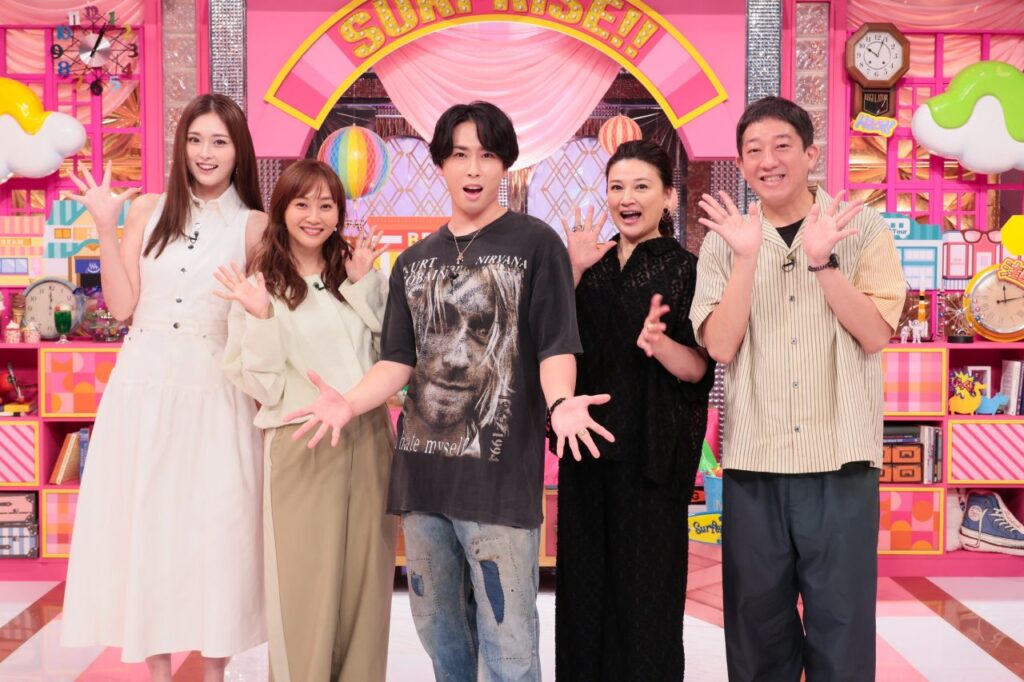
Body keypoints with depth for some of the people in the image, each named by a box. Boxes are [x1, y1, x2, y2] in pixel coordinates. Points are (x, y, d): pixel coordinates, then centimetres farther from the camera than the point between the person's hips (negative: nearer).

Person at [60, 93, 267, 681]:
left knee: (214, 524, 2)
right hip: (144, 383, 2)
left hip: (214, 390, -2)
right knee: (144, 520, 6)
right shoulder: (148, 211, 7)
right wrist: (106, 229, -4)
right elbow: (122, 306, 0)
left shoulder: (254, 226, 1)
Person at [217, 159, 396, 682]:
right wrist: (261, 319, -19)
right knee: (305, 585, 2)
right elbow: (265, 388, -5)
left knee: (364, 579, 9)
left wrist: (363, 285, -4)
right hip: (300, 446, -3)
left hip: (368, 441, 3)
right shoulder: (258, 288, 0)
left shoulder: (360, 277, 9)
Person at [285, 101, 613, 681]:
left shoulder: (535, 243, -1)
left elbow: (556, 348, -8)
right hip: (421, 473, 6)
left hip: (500, 474, -5)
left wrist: (559, 403, -28)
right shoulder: (415, 260, 14)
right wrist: (350, 404, -7)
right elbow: (399, 360, 11)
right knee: (439, 633, 18)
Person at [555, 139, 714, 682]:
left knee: (644, 585, 2)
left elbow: (698, 369, -9)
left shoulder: (685, 269, -3)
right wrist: (571, 272, -8)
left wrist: (659, 343, -29)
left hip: (651, 453, -4)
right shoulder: (592, 265, 10)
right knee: (584, 580, 11)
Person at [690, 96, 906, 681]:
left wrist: (820, 258, -18)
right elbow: (720, 346, -7)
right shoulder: (725, 241, 5)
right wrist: (748, 257, -16)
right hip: (753, 462, 2)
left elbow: (875, 334, -8)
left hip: (841, 458, -1)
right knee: (757, 618, 11)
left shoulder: (863, 229, 2)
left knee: (841, 618, 5)